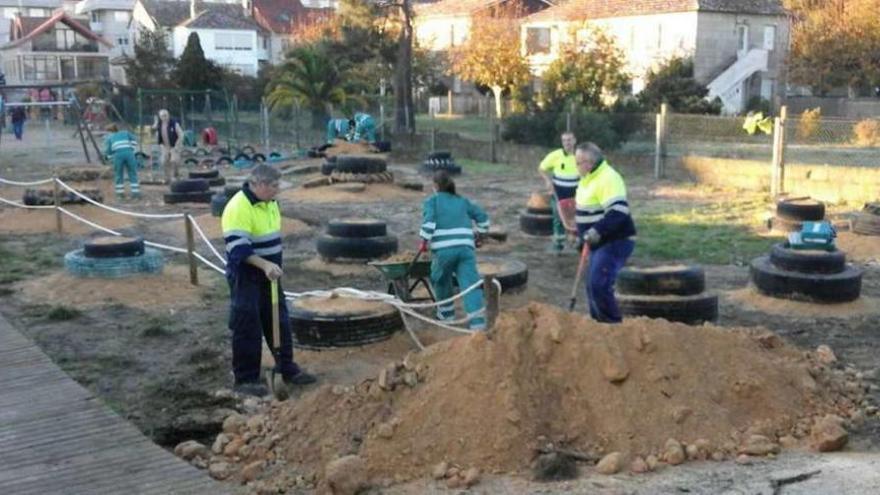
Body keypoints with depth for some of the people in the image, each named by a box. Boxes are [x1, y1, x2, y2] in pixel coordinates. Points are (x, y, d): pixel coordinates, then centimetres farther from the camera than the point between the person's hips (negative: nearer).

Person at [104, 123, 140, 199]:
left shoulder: (109, 137, 24)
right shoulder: (125, 133, 29)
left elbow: (107, 151, 13)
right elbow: (134, 139, 15)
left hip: (118, 154, -1)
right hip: (129, 153, 1)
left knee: (118, 174, 14)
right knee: (132, 173, 7)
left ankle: (120, 192, 16)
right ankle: (136, 192, 3)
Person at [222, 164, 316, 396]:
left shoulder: (269, 203, 6)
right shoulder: (238, 208, -22)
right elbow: (238, 248, -29)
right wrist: (265, 265, -37)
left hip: (268, 274, 9)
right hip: (246, 277, -8)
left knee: (279, 321, 14)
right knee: (248, 329, -2)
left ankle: (287, 368, 27)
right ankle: (245, 379, 8)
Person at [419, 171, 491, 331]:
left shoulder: (432, 201, 11)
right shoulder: (462, 201, 24)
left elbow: (429, 221, -8)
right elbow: (483, 217, 21)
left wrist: (424, 241, -2)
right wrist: (479, 235, 33)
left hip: (443, 250, -3)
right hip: (465, 247, 3)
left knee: (441, 280, 22)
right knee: (470, 282, -5)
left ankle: (446, 313, 34)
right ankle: (477, 321, -17)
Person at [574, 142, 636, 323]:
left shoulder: (608, 178, -21)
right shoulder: (588, 178, 12)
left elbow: (618, 211, -32)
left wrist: (597, 231, -39)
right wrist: (582, 235, 27)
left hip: (614, 243, -10)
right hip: (600, 243, 10)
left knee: (599, 285, -18)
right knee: (593, 286, 14)